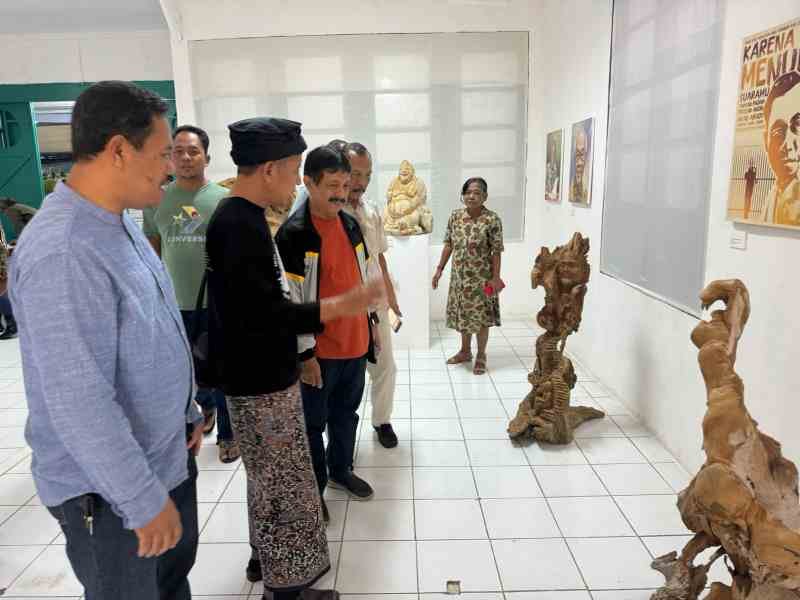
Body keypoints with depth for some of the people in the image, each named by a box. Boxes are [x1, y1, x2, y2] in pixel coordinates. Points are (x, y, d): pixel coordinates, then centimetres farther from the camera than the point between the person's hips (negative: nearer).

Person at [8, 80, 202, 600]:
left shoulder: (120, 224, 2)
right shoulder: (62, 252, -29)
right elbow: (80, 404, -30)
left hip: (168, 457, 9)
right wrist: (145, 501, -22)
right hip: (111, 489, -8)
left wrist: (187, 412, 17)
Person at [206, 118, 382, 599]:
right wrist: (340, 307, -26)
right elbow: (261, 313, -28)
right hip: (260, 380, -10)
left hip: (266, 373, 10)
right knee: (285, 484, 4)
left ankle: (265, 557, 40)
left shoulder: (245, 217, 9)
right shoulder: (237, 225, -23)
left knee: (270, 478, 22)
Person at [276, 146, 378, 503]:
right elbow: (289, 301, -17)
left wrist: (370, 321, 18)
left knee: (346, 413, 22)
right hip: (319, 350, -7)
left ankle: (341, 470, 41)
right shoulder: (292, 234, -16)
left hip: (356, 342, 7)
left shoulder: (351, 224, 6)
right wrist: (304, 353, -16)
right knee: (313, 423, 10)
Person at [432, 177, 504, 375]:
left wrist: (495, 278, -13)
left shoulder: (492, 220, -13)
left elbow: (496, 252, -11)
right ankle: (465, 351, 33)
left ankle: (481, 355, 22)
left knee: (481, 316, 5)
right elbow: (448, 245, 7)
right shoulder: (455, 216, 1)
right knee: (462, 313, 16)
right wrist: (439, 269, 4)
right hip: (459, 276, 5)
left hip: (481, 278, -5)